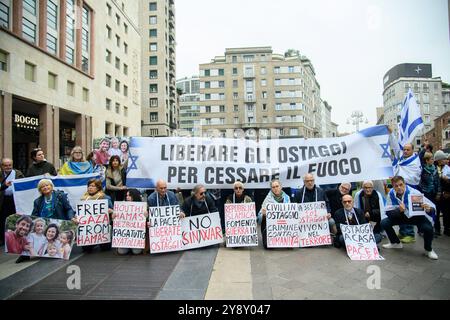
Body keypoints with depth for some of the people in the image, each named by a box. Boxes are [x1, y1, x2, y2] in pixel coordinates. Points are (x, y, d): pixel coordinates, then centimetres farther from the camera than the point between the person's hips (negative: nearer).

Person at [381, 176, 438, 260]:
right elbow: (388, 212, -18)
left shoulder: (414, 193, -29)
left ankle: (428, 249, 1)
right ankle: (396, 243, 13)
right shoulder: (391, 194, -19)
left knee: (428, 228, -31)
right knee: (384, 223, -14)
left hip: (418, 216, -3)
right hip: (403, 216, 3)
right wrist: (399, 210, -38)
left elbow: (432, 208, -29)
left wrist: (429, 209, -53)